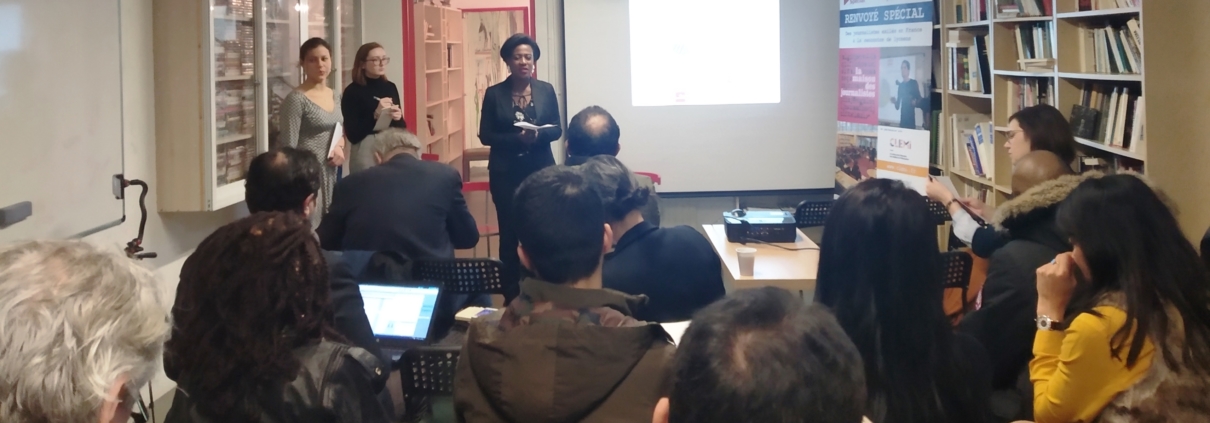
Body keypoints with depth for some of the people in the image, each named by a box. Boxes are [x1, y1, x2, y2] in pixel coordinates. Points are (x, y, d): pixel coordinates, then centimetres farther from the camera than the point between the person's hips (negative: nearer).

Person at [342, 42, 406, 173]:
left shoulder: (391, 87, 9)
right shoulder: (352, 92, -6)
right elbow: (352, 135, -11)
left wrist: (398, 118, -6)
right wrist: (375, 114, -20)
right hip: (366, 152, -5)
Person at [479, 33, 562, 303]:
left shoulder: (546, 90, 4)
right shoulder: (494, 94, 0)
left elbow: (557, 129, 3)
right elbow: (486, 135, -2)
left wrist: (537, 135, -18)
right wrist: (517, 138, -17)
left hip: (540, 170, 1)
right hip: (506, 173, -1)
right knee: (510, 233, 0)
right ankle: (512, 295, 8)